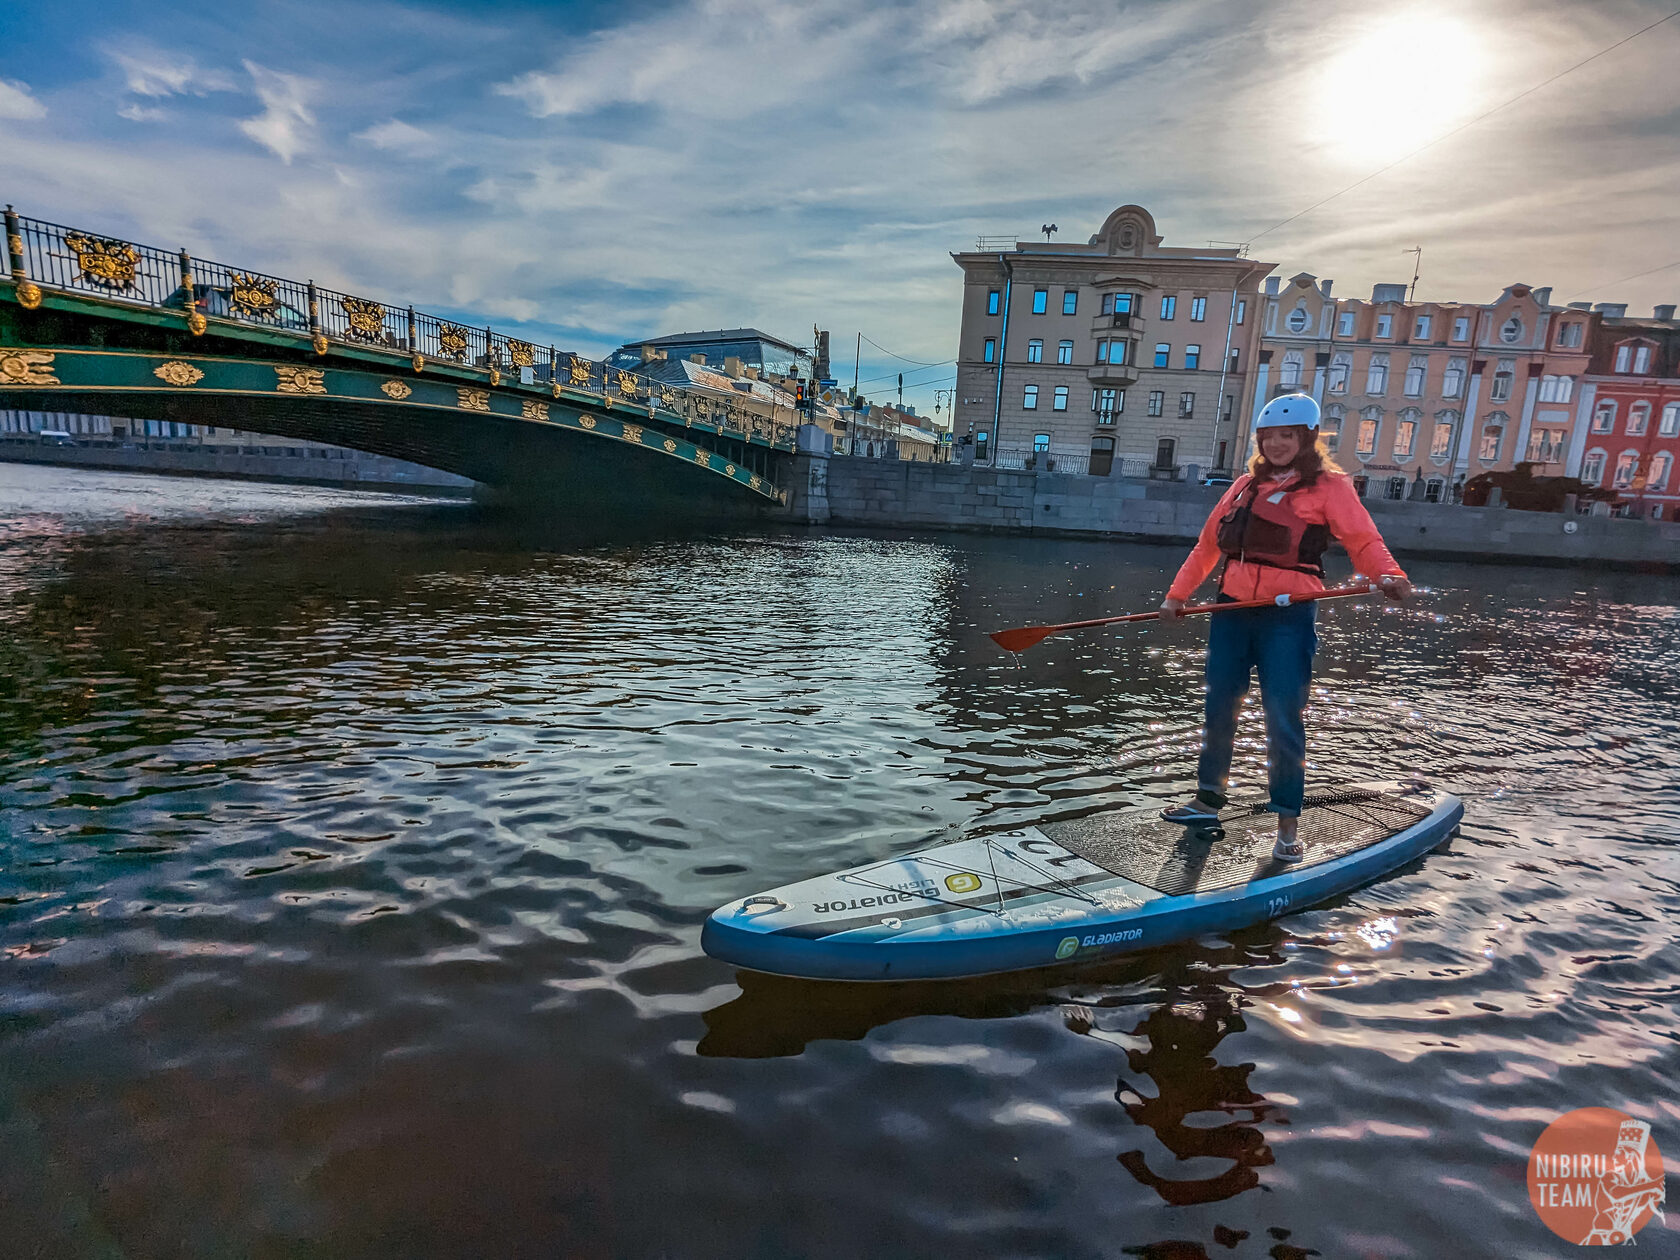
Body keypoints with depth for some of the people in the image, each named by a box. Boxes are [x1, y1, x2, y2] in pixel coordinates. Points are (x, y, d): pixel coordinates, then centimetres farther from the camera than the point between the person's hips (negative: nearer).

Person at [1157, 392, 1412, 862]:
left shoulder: (1330, 486, 1)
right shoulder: (1246, 485, 16)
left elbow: (1363, 541, -7)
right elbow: (1208, 544, 19)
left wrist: (1387, 575, -28)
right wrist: (1177, 594, 15)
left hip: (1288, 616, -5)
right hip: (1232, 611, 5)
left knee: (1283, 718, -5)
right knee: (1219, 709, 12)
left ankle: (1288, 823, 7)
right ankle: (1208, 800, 27)